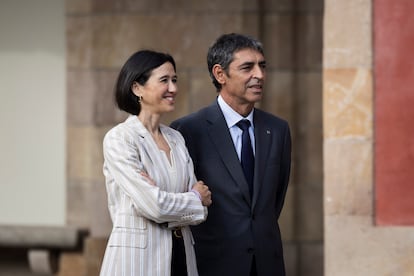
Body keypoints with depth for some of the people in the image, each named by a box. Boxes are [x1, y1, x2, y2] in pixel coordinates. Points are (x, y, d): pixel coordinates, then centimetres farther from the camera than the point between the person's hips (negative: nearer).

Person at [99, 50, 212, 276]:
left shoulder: (176, 139, 11)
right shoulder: (119, 139, -9)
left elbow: (200, 209, 6)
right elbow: (152, 205, -17)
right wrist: (195, 198, -1)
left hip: (180, 255, 6)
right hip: (137, 257, -6)